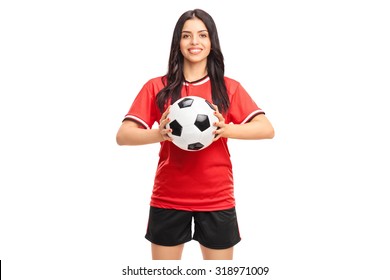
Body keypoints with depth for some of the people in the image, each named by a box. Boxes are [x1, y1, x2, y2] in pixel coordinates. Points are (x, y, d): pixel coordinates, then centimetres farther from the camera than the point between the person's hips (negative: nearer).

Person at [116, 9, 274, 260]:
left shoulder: (229, 88, 2)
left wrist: (226, 130, -24)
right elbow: (123, 135, -5)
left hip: (217, 199, 0)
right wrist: (159, 134, -24)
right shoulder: (157, 87, 1)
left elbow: (267, 129, -7)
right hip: (168, 199, 0)